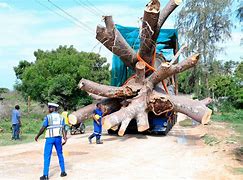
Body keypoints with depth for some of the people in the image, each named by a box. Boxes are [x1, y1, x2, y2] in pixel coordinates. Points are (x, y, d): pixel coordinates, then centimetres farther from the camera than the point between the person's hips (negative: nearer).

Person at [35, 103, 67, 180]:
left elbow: (43, 128, -6)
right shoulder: (61, 117, 6)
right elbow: (63, 129, -2)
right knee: (60, 154, 16)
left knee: (47, 156, 1)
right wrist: (65, 138, -7)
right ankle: (63, 172, 20)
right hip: (58, 138, 4)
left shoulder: (48, 117, -6)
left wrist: (37, 136, 6)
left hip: (50, 138, -4)